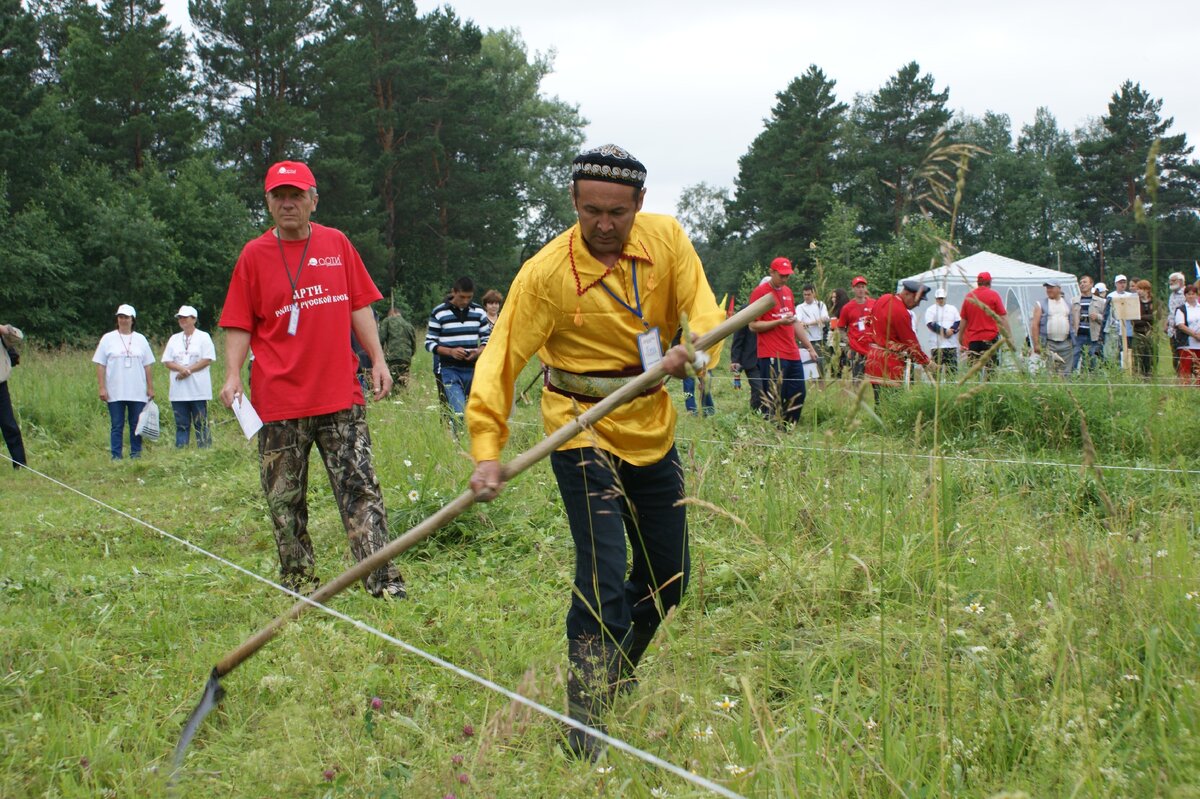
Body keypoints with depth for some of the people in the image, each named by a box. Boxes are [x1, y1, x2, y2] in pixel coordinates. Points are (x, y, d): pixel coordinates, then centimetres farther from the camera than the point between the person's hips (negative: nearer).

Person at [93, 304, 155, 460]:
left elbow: (147, 366, 11)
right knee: (116, 426, 1)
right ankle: (116, 457, 4)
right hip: (115, 393, -2)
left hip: (138, 393, 2)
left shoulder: (141, 339, 9)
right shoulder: (108, 339, 3)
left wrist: (150, 388, 7)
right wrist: (102, 388, -6)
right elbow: (100, 365, 2)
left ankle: (136, 455, 12)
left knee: (136, 425, 4)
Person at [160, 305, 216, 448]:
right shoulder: (174, 339, 16)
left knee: (201, 424, -2)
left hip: (198, 390, -4)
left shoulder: (203, 337, 3)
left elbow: (207, 360, -6)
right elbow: (167, 361, 9)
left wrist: (188, 370, -13)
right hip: (178, 391, 4)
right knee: (181, 424, 4)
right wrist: (181, 368, -11)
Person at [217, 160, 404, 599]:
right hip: (279, 401, -1)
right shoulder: (254, 255, 3)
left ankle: (383, 580, -5)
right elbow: (240, 324, 4)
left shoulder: (337, 244, 8)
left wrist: (378, 359, 4)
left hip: (340, 395, 1)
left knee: (360, 488, -4)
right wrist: (232, 375, -9)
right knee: (285, 500, 4)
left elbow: (359, 307, 13)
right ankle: (299, 584, 15)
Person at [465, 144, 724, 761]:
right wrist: (488, 449, -26)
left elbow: (702, 311, -6)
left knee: (668, 575, 14)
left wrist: (690, 349, -30)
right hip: (582, 431, -5)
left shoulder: (666, 239, -3)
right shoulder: (546, 273, -16)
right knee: (603, 577, -15)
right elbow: (502, 359, -17)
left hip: (652, 427, 5)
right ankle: (584, 730, -8)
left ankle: (619, 672, 40)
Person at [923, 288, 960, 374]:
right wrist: (945, 331, -14)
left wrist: (951, 330, -10)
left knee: (953, 369, -3)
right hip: (937, 345, -3)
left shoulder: (952, 309, 18)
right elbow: (930, 324, -7)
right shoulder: (931, 310, 7)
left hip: (952, 344, 3)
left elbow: (959, 322, 10)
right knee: (937, 369, -7)